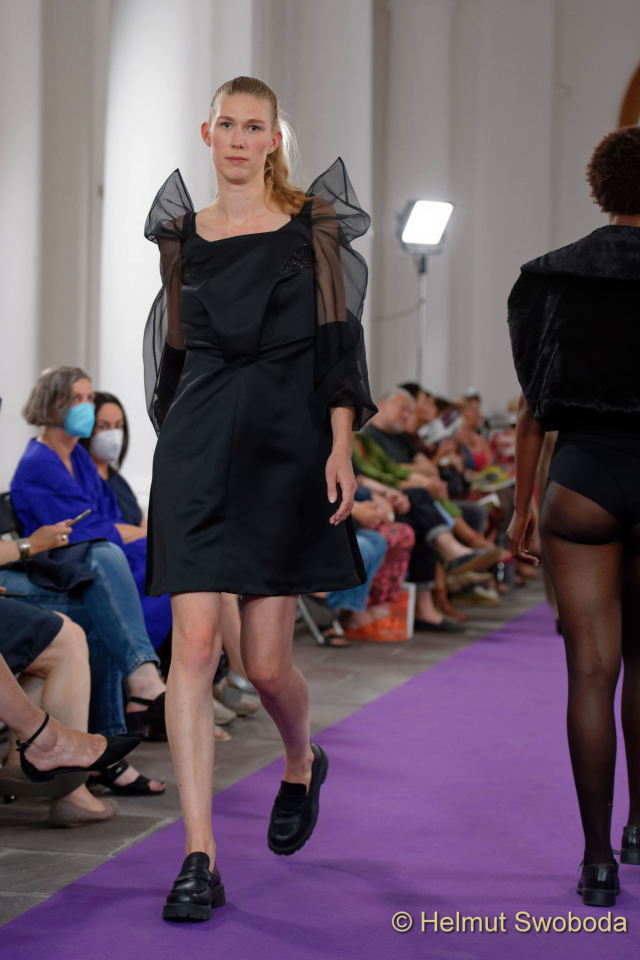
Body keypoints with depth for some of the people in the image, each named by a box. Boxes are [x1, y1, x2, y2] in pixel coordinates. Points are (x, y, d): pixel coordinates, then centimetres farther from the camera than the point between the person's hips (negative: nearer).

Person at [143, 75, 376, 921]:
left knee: (266, 662, -1)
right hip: (198, 448, 2)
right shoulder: (182, 235, 12)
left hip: (286, 447, -2)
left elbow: (337, 339, 0)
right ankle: (199, 858, -9)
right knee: (194, 644, -11)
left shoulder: (312, 225, 4)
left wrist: (341, 446, -9)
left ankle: (303, 764, 35)